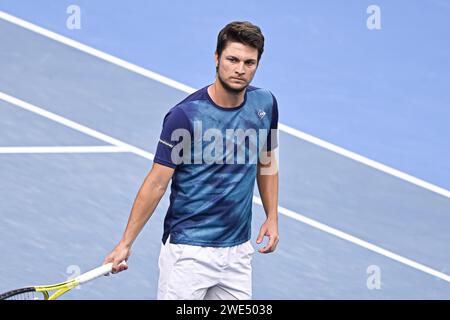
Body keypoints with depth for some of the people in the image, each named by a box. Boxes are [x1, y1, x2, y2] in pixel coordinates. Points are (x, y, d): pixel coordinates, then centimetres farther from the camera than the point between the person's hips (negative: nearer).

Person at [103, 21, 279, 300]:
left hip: (239, 251, 5)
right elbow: (157, 183, -11)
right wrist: (126, 244, -12)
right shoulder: (184, 115, -14)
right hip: (189, 252, -5)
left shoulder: (265, 104, 2)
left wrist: (272, 218, 11)